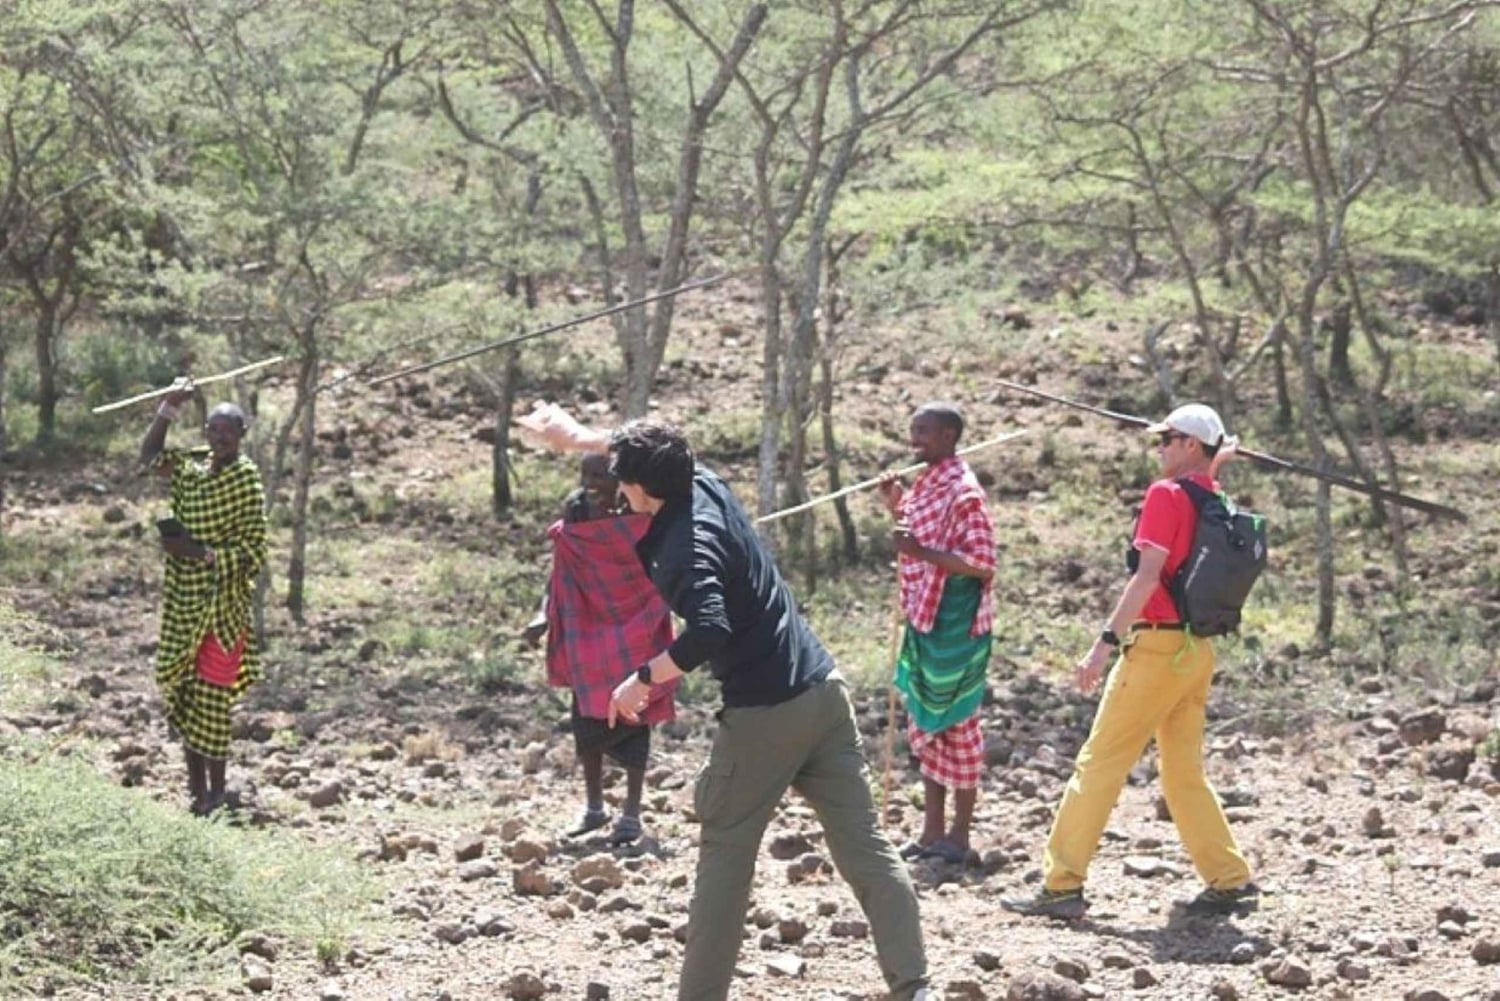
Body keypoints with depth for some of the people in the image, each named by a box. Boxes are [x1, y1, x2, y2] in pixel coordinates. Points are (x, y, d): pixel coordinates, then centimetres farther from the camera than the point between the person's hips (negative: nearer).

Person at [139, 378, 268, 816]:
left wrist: (199, 551, -20)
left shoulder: (246, 478, -12)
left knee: (210, 698, -4)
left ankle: (216, 792, 6)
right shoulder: (191, 465, 4)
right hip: (183, 602, 6)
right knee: (182, 694, 10)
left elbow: (252, 551, -13)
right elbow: (149, 456, 14)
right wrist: (169, 408, 3)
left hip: (222, 604, -6)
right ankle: (195, 788, 20)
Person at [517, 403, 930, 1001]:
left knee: (725, 857, 6)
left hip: (764, 713, -8)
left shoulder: (684, 544, -17)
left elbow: (707, 632, -32)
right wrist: (578, 437, 39)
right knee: (866, 848, 4)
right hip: (823, 692, 8)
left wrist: (642, 679, -18)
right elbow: (655, 455, 30)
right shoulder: (703, 486, 7)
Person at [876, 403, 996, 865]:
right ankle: (933, 830, 21)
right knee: (927, 726, 13)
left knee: (956, 725, -1)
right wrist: (897, 508, 9)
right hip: (924, 620, 10)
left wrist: (921, 551, -27)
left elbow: (982, 563, -21)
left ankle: (959, 836, 7)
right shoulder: (925, 484, 11)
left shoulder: (963, 492, -17)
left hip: (954, 624, -10)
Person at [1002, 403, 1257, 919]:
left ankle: (1062, 885, -6)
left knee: (1098, 764, -5)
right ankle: (1230, 881, 13)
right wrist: (1212, 464, 26)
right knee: (1184, 773, 15)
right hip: (1199, 649, 8)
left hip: (1158, 643, -8)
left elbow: (1147, 577, -18)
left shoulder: (1166, 494, -11)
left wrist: (1107, 641, -20)